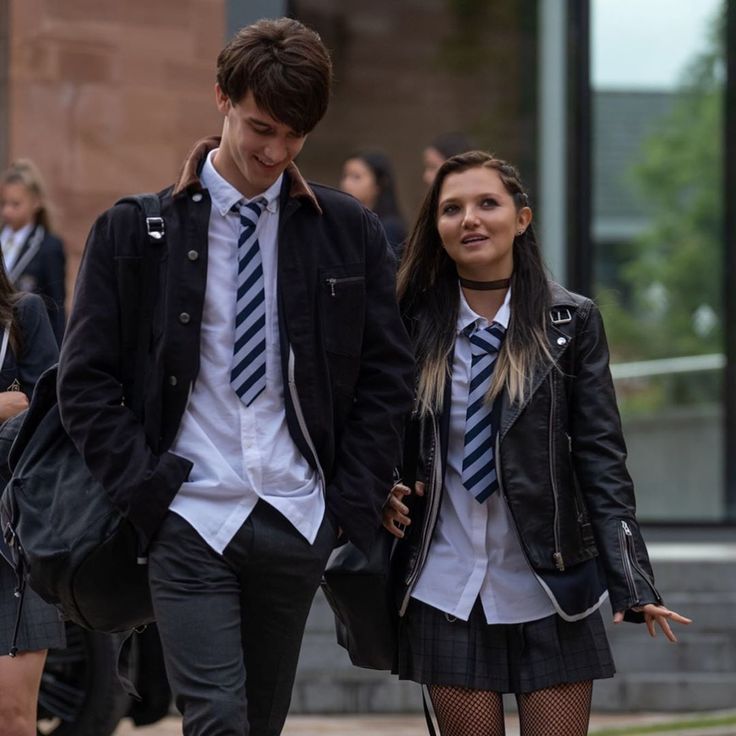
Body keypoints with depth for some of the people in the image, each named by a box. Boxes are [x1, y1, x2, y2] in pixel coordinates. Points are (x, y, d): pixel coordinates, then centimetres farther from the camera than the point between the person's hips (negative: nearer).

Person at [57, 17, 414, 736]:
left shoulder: (347, 232, 7)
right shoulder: (133, 231, 1)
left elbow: (386, 377, 10)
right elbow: (85, 380, 3)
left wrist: (352, 504, 2)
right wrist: (144, 492, -6)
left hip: (296, 521, 3)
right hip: (189, 520, -2)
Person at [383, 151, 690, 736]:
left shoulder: (571, 323, -1)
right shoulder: (415, 325, 3)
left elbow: (601, 456, -5)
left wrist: (631, 583, -14)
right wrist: (383, 494, -9)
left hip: (551, 588, -1)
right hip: (447, 592, 1)